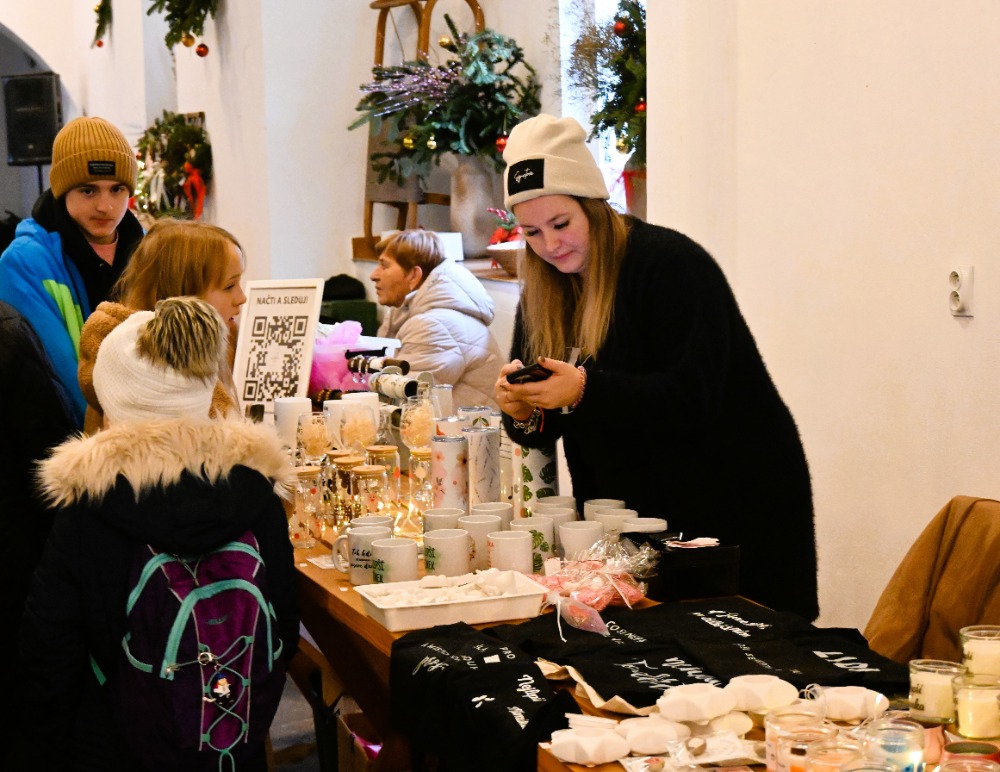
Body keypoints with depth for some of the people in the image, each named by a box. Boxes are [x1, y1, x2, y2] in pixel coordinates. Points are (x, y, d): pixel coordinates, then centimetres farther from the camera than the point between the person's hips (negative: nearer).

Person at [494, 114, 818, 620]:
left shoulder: (671, 264, -16)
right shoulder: (543, 291, 6)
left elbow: (694, 398, -26)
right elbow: (544, 430, 6)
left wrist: (585, 390, -35)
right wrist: (522, 413, -18)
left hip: (734, 498, -6)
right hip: (630, 511, 6)